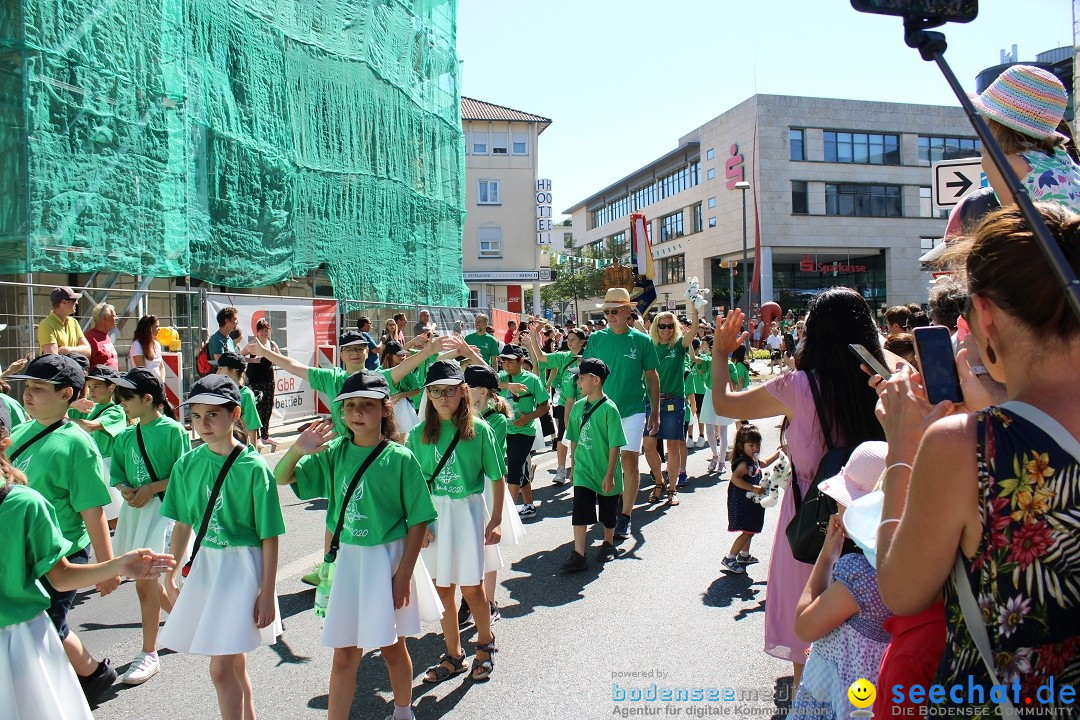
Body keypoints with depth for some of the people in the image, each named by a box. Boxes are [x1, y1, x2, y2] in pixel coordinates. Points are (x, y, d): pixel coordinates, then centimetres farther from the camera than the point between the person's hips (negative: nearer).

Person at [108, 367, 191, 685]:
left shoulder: (172, 430, -10)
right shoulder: (126, 436, 9)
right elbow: (118, 474, 13)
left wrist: (151, 488, -17)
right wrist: (127, 490, -6)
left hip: (163, 508, -7)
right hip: (135, 510, 7)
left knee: (145, 581, -10)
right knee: (147, 578, 14)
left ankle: (149, 654, 3)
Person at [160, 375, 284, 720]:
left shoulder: (253, 467, -14)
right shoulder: (188, 464, 0)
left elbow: (269, 537, -11)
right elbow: (183, 525, 10)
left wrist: (267, 594, -11)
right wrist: (169, 577, 13)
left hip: (243, 566, -5)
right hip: (204, 564, 5)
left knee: (221, 669, -5)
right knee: (235, 663, 17)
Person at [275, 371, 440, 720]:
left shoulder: (399, 458, -13)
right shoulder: (334, 452, -1)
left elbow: (418, 521, -10)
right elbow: (281, 478, 1)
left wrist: (403, 574, -12)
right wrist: (297, 450, -19)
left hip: (390, 559, -3)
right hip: (348, 559, 3)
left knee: (392, 648, 15)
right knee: (344, 654, 9)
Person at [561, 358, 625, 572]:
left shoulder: (609, 408, -17)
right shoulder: (578, 407, 1)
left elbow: (615, 444, -17)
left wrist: (610, 475, -17)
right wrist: (574, 465, 14)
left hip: (605, 473, -4)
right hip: (583, 471, 4)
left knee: (608, 513, 15)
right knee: (580, 512, -4)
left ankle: (608, 544, 37)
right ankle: (578, 555, -2)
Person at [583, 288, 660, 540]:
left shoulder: (642, 340, -1)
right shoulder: (596, 339, 3)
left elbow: (652, 376, 6)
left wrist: (655, 411, 4)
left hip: (633, 409, -2)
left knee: (629, 460, -7)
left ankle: (625, 517, 2)